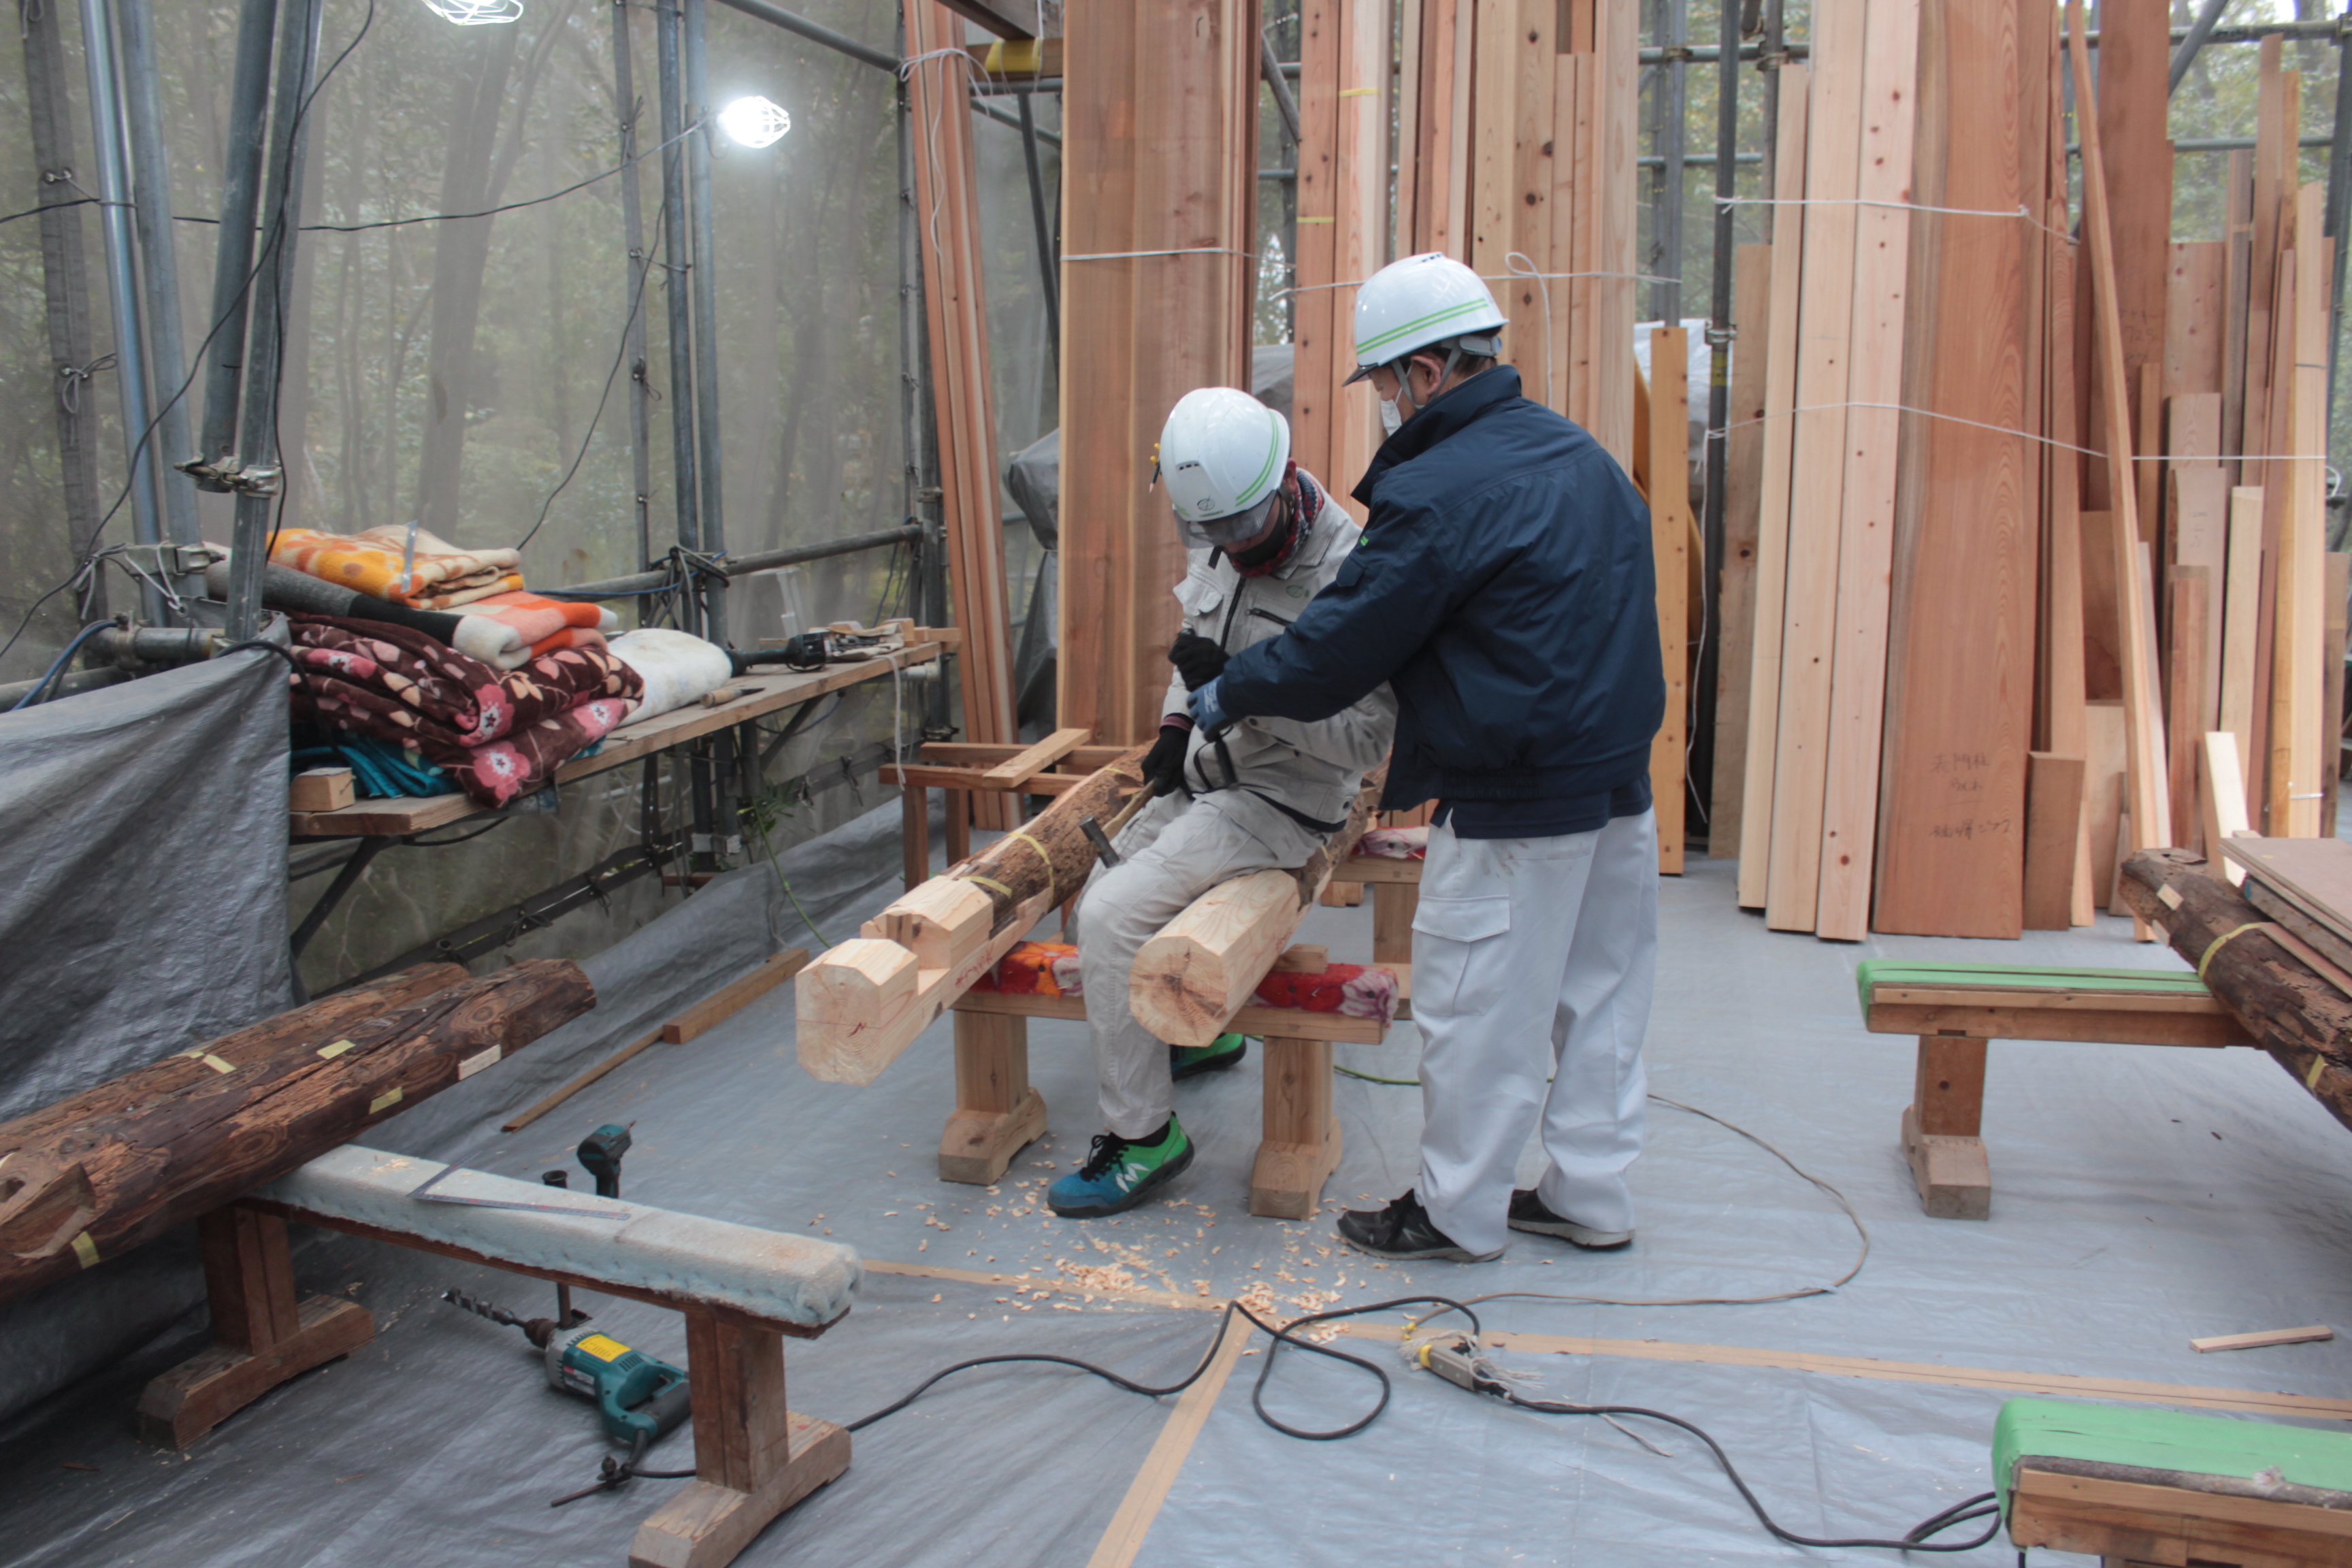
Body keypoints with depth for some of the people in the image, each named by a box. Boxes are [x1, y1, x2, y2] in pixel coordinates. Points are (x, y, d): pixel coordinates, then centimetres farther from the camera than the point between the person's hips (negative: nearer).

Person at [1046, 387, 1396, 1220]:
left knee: (1114, 919, -19)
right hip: (1209, 777, 9)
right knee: (1102, 899, 16)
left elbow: (1364, 738, -26)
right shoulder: (1221, 546, 0)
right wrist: (1176, 724, 5)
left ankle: (1142, 1135, -5)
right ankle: (1201, 1033, 38)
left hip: (1279, 802, -9)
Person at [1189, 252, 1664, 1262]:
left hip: (1516, 802, -9)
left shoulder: (1439, 493, -18)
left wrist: (1229, 696, 3)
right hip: (1620, 780, 9)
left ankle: (1457, 1212, 19)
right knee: (1599, 993, 17)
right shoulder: (1580, 455, 11)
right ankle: (1587, 1195, 30)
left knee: (1479, 1010, 5)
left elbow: (1342, 646, -13)